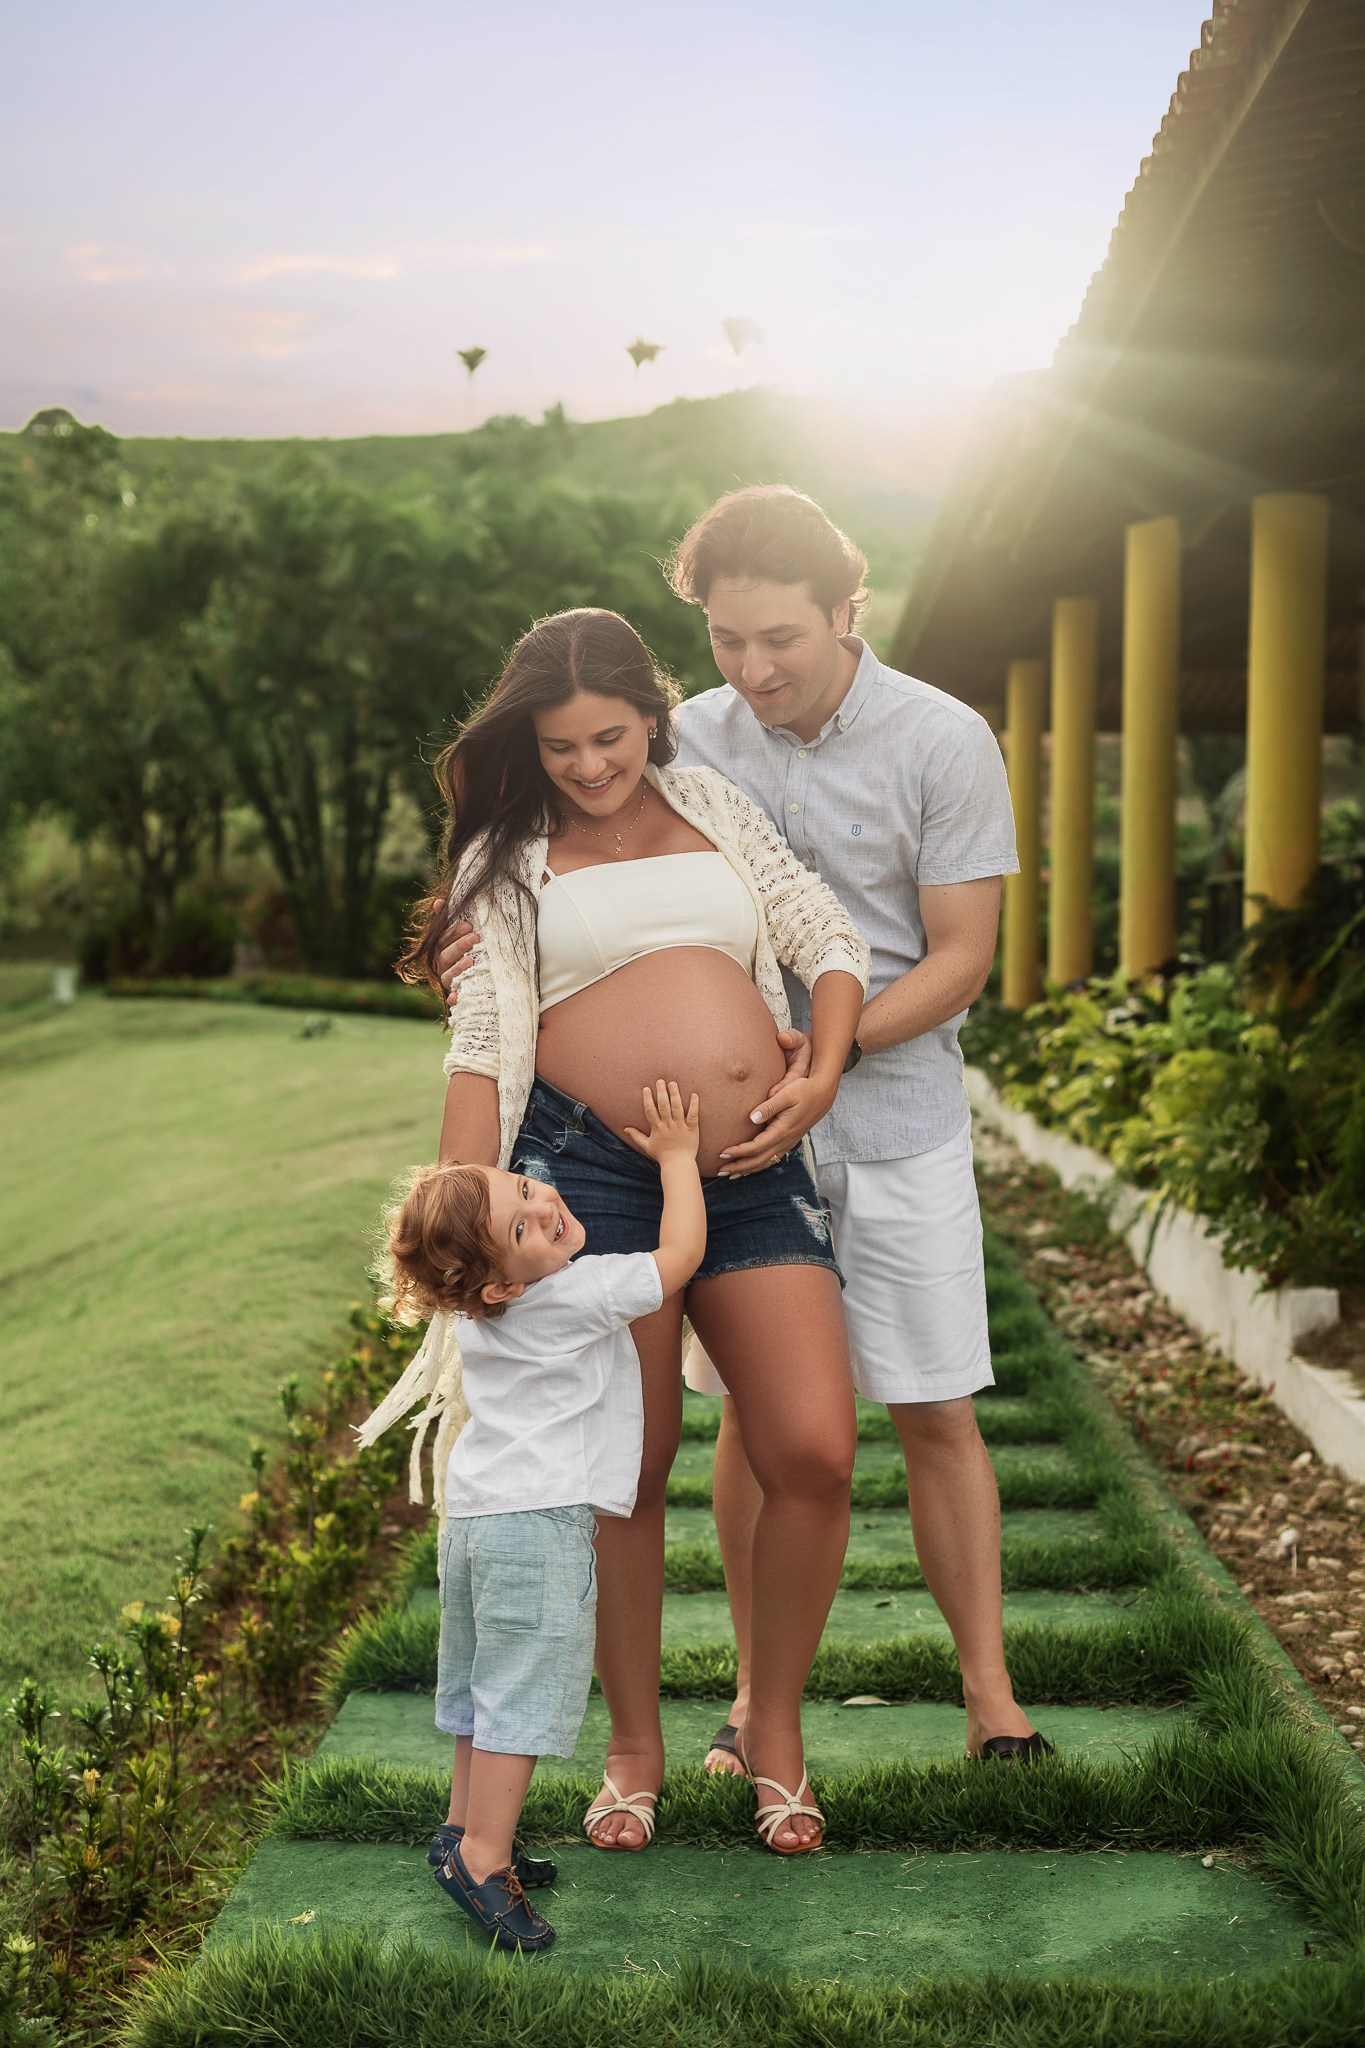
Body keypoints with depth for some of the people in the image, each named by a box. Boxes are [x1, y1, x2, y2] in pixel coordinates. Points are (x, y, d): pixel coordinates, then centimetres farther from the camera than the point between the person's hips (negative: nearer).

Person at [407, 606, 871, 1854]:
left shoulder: (717, 808, 19)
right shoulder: (508, 855, 12)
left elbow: (829, 939, 16)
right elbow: (489, 1035, 4)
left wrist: (823, 1073, -2)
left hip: (754, 1175, 2)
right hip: (590, 1173, -2)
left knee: (814, 1454, -7)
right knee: (628, 1471, 1)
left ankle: (775, 1727, 15)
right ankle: (636, 1747, 21)